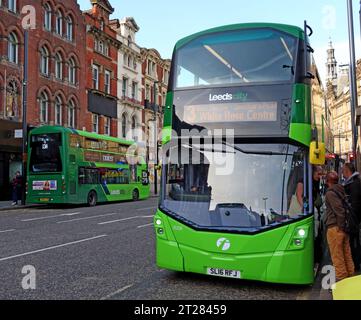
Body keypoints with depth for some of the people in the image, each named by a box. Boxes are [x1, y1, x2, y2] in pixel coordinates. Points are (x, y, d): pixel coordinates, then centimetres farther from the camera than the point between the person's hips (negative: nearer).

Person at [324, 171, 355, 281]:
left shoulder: (330, 193, -11)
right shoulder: (342, 191, 14)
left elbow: (339, 210, -20)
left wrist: (340, 225, -15)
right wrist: (344, 226, 13)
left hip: (335, 228, -8)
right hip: (345, 227, 8)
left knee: (337, 256, -2)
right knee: (347, 255, 14)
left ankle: (341, 279, 2)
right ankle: (350, 276, 21)